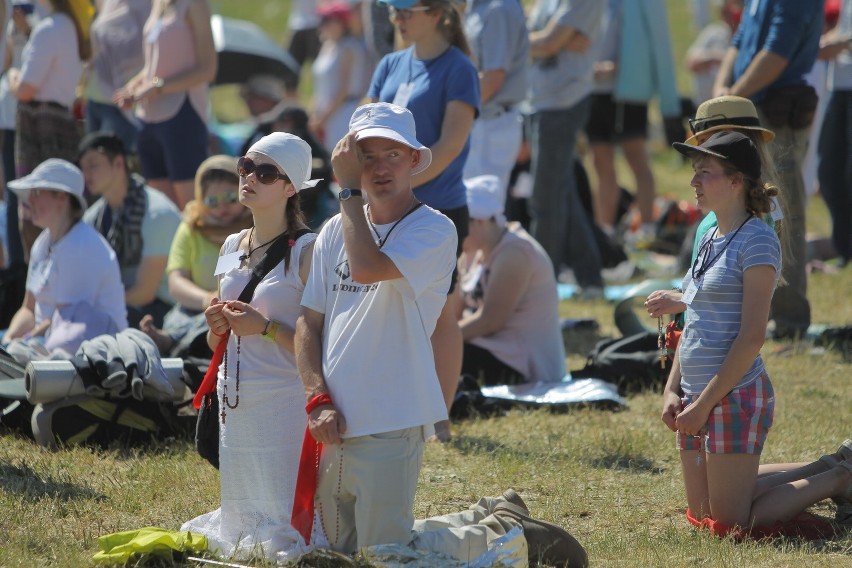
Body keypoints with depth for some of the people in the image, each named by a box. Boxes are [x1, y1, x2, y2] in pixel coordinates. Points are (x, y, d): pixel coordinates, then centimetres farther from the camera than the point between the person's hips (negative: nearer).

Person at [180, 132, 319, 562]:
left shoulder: (307, 249, -9)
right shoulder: (232, 246, 13)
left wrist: (266, 328, -21)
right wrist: (216, 327, 0)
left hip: (284, 406, -7)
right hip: (235, 406, 7)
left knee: (287, 533, -7)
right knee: (238, 526, 13)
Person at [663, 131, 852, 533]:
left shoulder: (756, 240, -12)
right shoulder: (710, 241, 14)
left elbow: (751, 337, -18)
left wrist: (706, 403, -18)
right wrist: (672, 390, 7)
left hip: (736, 397, -9)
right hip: (697, 398, 9)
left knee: (729, 524, -5)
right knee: (702, 515, 15)